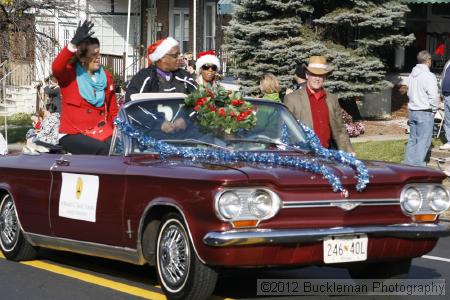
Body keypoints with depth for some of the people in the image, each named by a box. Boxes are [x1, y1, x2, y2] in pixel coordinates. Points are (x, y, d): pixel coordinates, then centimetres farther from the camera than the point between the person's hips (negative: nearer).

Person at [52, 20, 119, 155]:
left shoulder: (106, 77, 13)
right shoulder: (70, 74, -1)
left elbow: (113, 110, 17)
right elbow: (56, 68, -26)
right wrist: (73, 44, -37)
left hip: (102, 133, 4)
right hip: (73, 135, -4)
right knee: (103, 149, -30)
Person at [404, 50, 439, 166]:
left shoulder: (412, 74, 8)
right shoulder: (429, 76, -16)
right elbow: (433, 96, -17)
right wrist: (434, 109, -3)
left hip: (412, 110, 8)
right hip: (425, 113, -8)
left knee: (412, 139, 14)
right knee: (423, 141, -2)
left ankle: (408, 163, 17)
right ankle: (418, 165, -3)